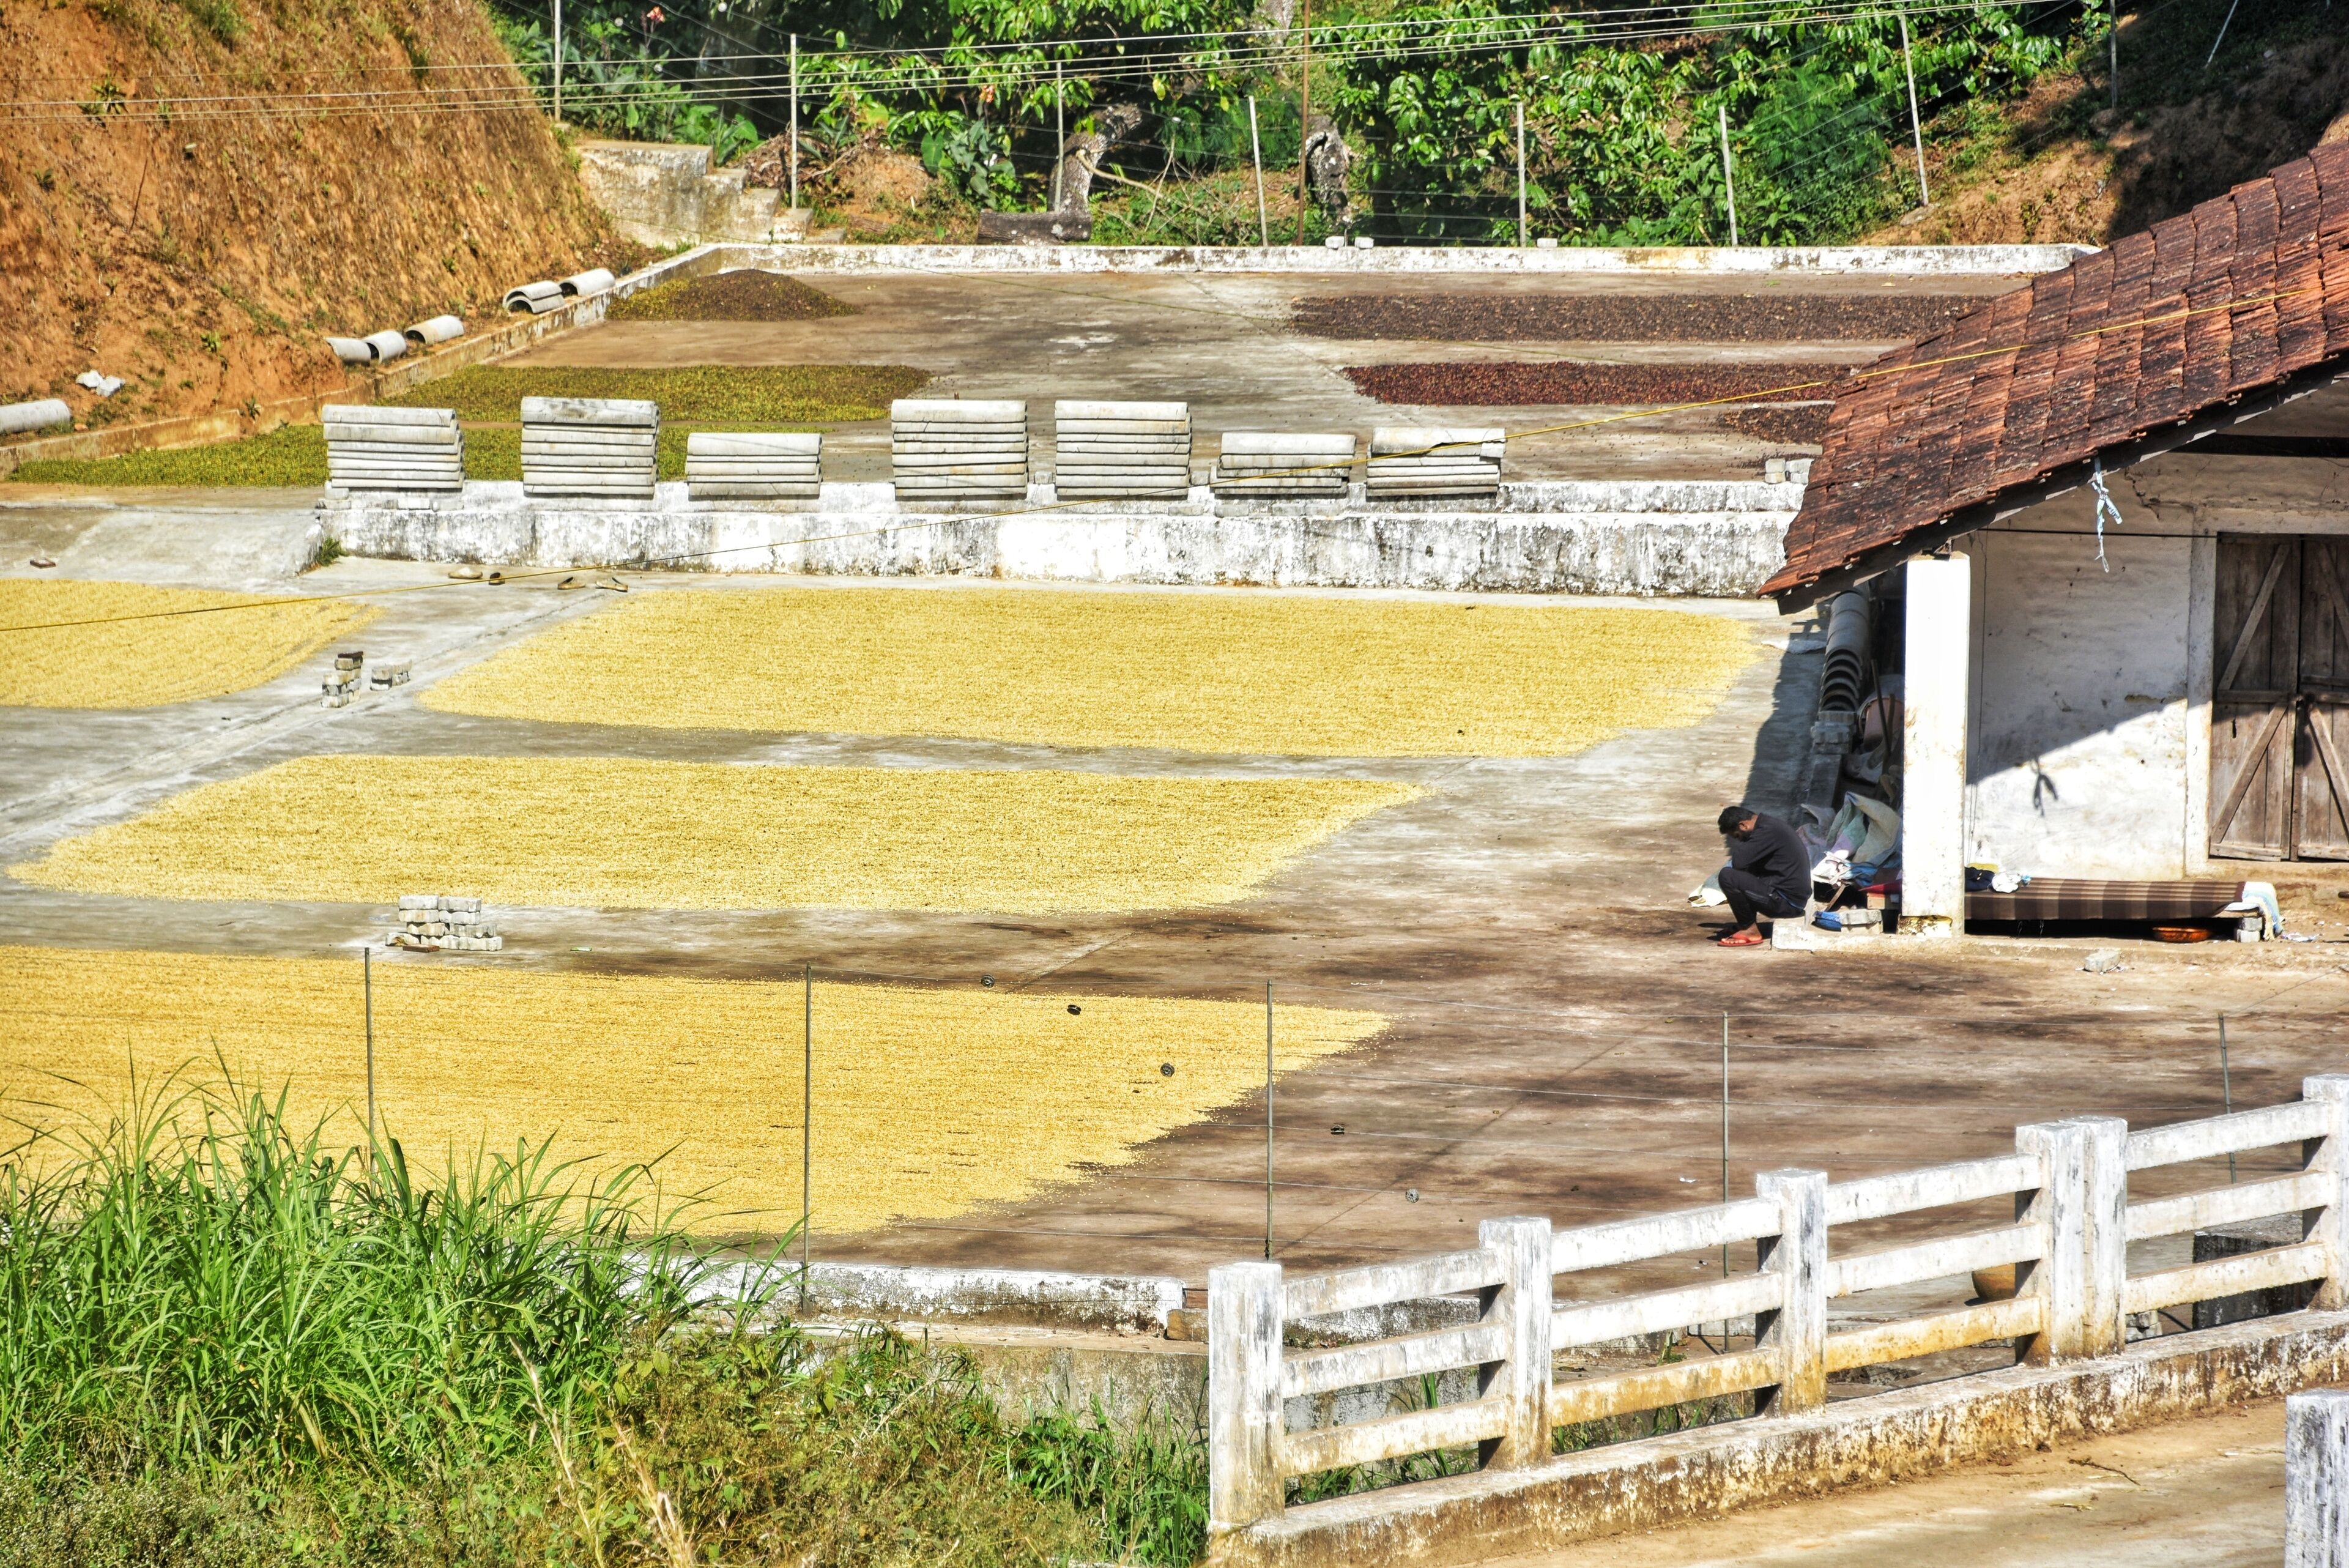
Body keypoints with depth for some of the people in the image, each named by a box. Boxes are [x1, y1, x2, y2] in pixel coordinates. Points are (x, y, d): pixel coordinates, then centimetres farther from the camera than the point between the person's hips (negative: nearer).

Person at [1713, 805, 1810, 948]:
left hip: (1788, 902, -10)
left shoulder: (1767, 831, -17)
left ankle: (1750, 930, -4)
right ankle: (1748, 927, 15)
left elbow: (1738, 862, -23)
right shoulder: (1769, 825, 14)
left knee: (1727, 876, -17)